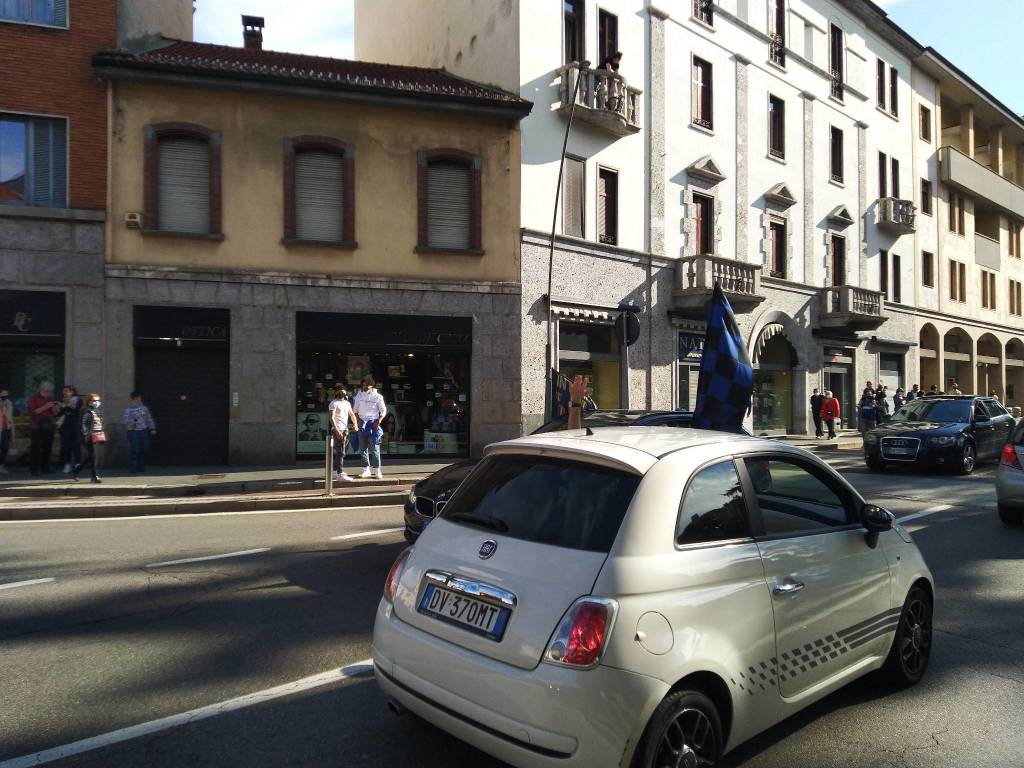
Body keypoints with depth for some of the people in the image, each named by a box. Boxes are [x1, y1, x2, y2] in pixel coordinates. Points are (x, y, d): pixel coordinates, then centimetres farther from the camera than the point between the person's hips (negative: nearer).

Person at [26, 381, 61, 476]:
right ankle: (34, 469, -4)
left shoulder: (50, 399, 17)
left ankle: (45, 468, 10)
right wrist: (45, 407, -17)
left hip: (49, 427, 5)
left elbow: (55, 413, 22)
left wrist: (56, 409, 0)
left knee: (48, 448, 4)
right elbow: (32, 412, -10)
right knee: (36, 449, -7)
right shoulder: (34, 399, 0)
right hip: (38, 427, -5)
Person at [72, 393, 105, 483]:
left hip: (97, 438, 9)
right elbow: (83, 425, -14)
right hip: (91, 438, -9)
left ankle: (75, 472, 25)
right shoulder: (87, 413, -9)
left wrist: (102, 438, 20)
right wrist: (86, 436, -19)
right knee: (93, 457, -5)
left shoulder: (97, 412, 17)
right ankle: (94, 476, 0)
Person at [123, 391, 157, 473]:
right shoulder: (128, 410, -3)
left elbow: (149, 419, 17)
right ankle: (132, 468, 4)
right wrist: (135, 418, -25)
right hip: (133, 432, -4)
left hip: (144, 432, 4)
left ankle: (141, 467, 14)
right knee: (135, 451, -7)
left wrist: (152, 429, 11)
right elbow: (127, 423, -12)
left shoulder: (144, 408, 9)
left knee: (145, 450, 2)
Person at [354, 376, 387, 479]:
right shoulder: (359, 395, 7)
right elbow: (355, 410, 13)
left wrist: (378, 421, -13)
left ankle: (377, 470, -2)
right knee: (363, 448, 6)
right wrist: (357, 420, -1)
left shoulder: (377, 396, -2)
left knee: (374, 448, -6)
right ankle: (366, 469, 12)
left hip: (373, 423, -4)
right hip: (362, 423, 4)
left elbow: (383, 411, 0)